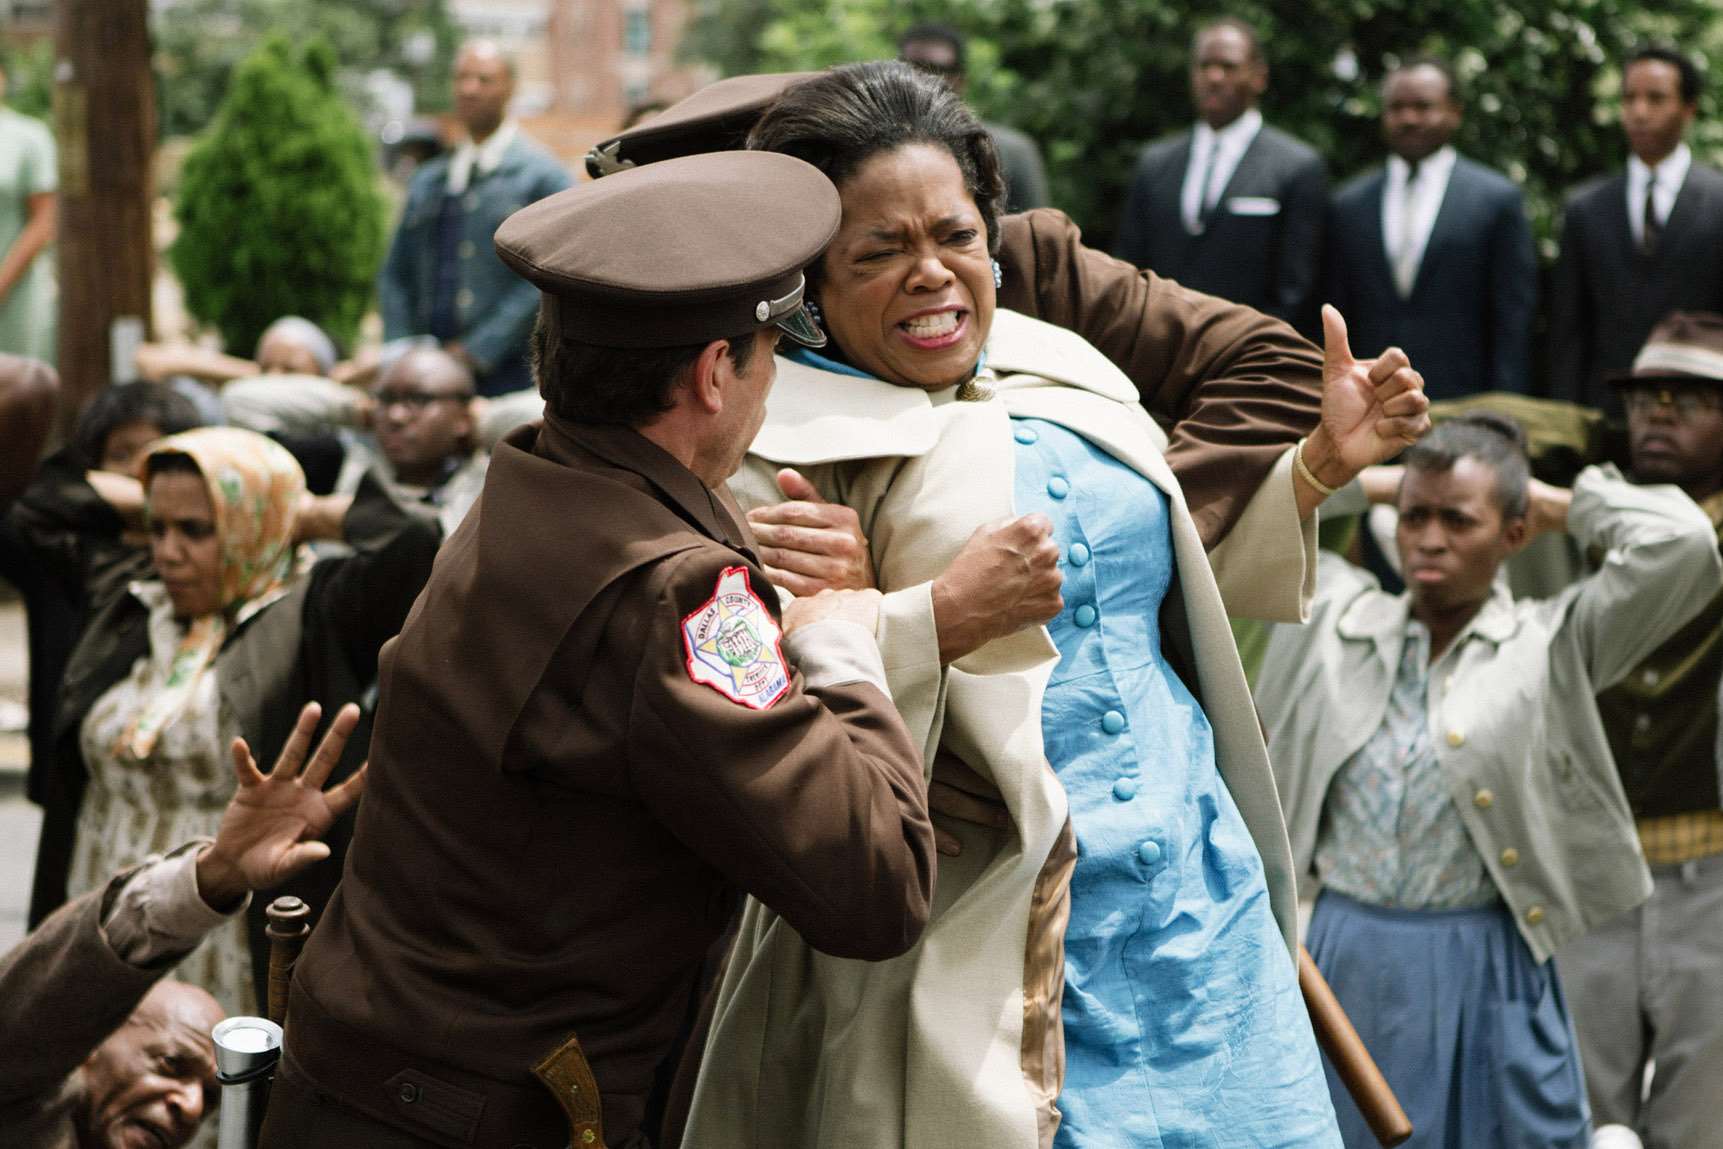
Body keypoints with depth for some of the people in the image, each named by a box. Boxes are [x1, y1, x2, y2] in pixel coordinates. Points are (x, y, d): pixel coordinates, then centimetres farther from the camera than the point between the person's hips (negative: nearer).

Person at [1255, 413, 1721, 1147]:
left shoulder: (1552, 646, -3)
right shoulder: (1335, 616, 6)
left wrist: (1560, 505, 1)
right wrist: (1373, 483, 10)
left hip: (1484, 976, -3)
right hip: (1346, 963, 3)